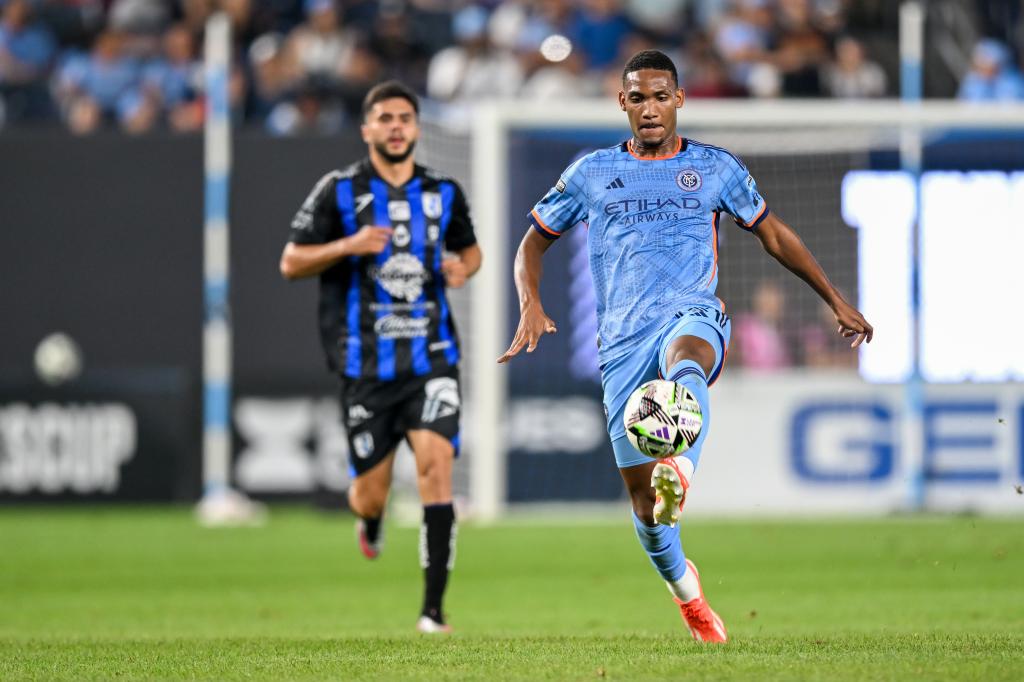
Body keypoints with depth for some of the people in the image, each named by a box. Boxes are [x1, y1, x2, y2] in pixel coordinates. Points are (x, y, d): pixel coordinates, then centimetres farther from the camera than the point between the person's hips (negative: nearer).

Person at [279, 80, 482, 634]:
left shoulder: (444, 193, 7)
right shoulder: (339, 191, -1)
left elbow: (470, 250, 23)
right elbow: (290, 262, 1)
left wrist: (463, 268, -1)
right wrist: (348, 246, -16)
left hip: (431, 356, 1)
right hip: (365, 360, -1)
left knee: (435, 463, -19)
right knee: (371, 494, 2)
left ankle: (433, 609, -15)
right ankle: (369, 518, 44)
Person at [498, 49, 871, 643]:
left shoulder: (717, 168, 11)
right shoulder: (592, 173, 12)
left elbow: (773, 233, 22)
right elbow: (534, 243, 19)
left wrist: (837, 300, 20)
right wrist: (531, 307, 0)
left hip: (693, 316, -2)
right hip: (622, 341, 2)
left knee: (686, 360, -41)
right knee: (640, 493, -2)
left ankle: (680, 475, -69)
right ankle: (687, 593, 24)